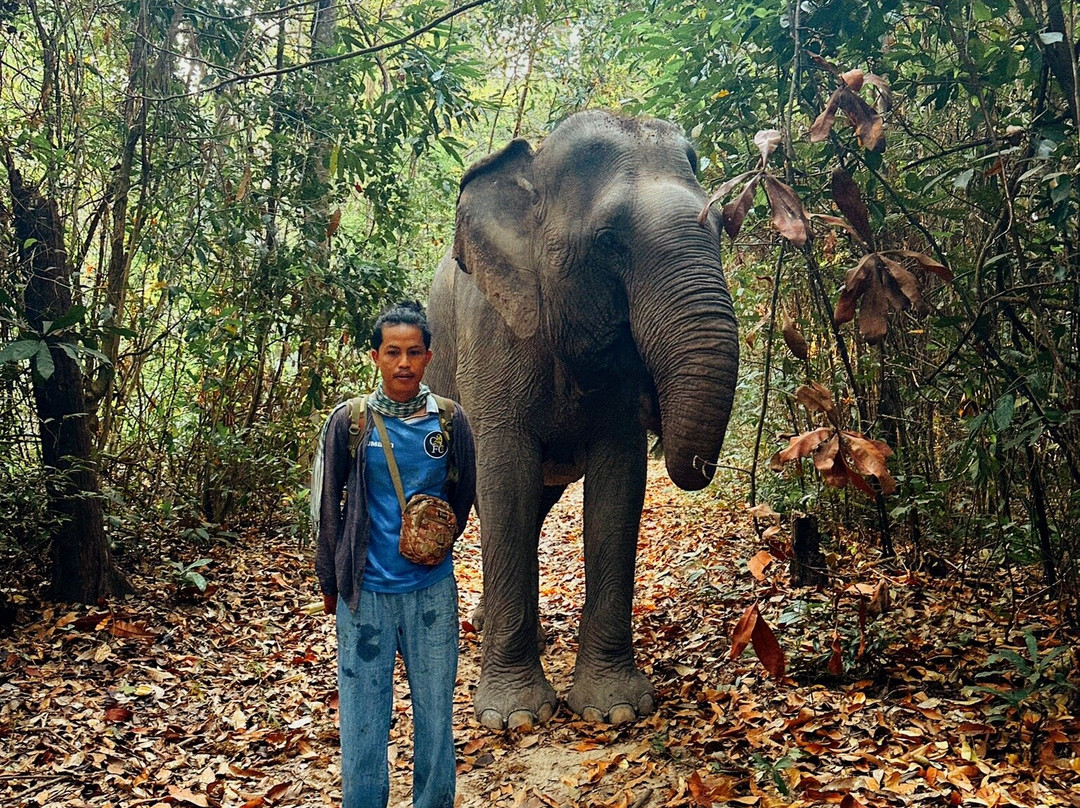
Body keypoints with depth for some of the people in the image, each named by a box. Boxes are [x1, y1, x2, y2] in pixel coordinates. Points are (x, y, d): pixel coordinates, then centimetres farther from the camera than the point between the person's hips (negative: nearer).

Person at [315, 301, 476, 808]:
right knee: (362, 721, 5)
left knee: (435, 716, 11)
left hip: (432, 591, 1)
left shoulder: (449, 420, 0)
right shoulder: (350, 420, -3)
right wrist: (331, 583, 7)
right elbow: (330, 506, 4)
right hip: (365, 594, -1)